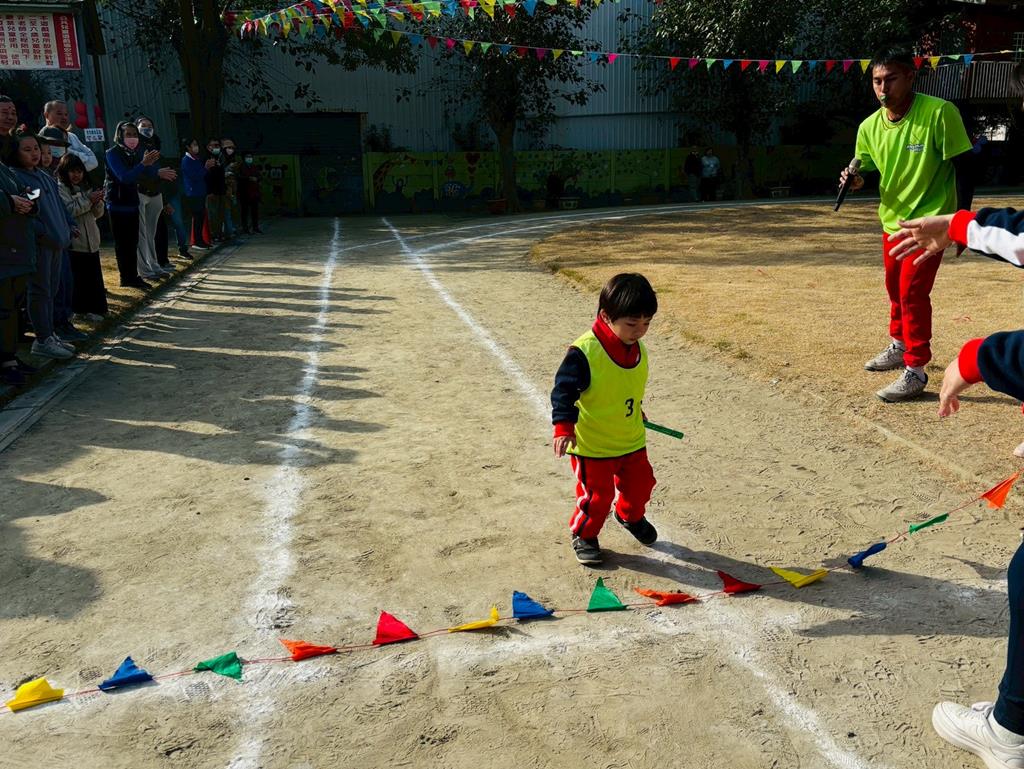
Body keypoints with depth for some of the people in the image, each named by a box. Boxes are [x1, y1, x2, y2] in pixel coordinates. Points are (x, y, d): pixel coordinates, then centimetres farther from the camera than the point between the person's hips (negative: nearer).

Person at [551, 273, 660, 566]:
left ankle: (630, 516, 51)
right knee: (597, 495, 3)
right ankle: (584, 534, 29)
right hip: (592, 445, -6)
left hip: (632, 440, 7)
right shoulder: (585, 351, -26)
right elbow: (564, 390, -23)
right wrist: (564, 427, -32)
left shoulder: (638, 350, -2)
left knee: (640, 484, 20)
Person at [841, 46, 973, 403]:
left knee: (912, 291, -12)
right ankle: (899, 347, 42)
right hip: (892, 219, 6)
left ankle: (915, 371, -2)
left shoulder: (940, 113, -19)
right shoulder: (869, 127, -4)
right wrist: (855, 180, -15)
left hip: (930, 218, -6)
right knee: (895, 289, 20)